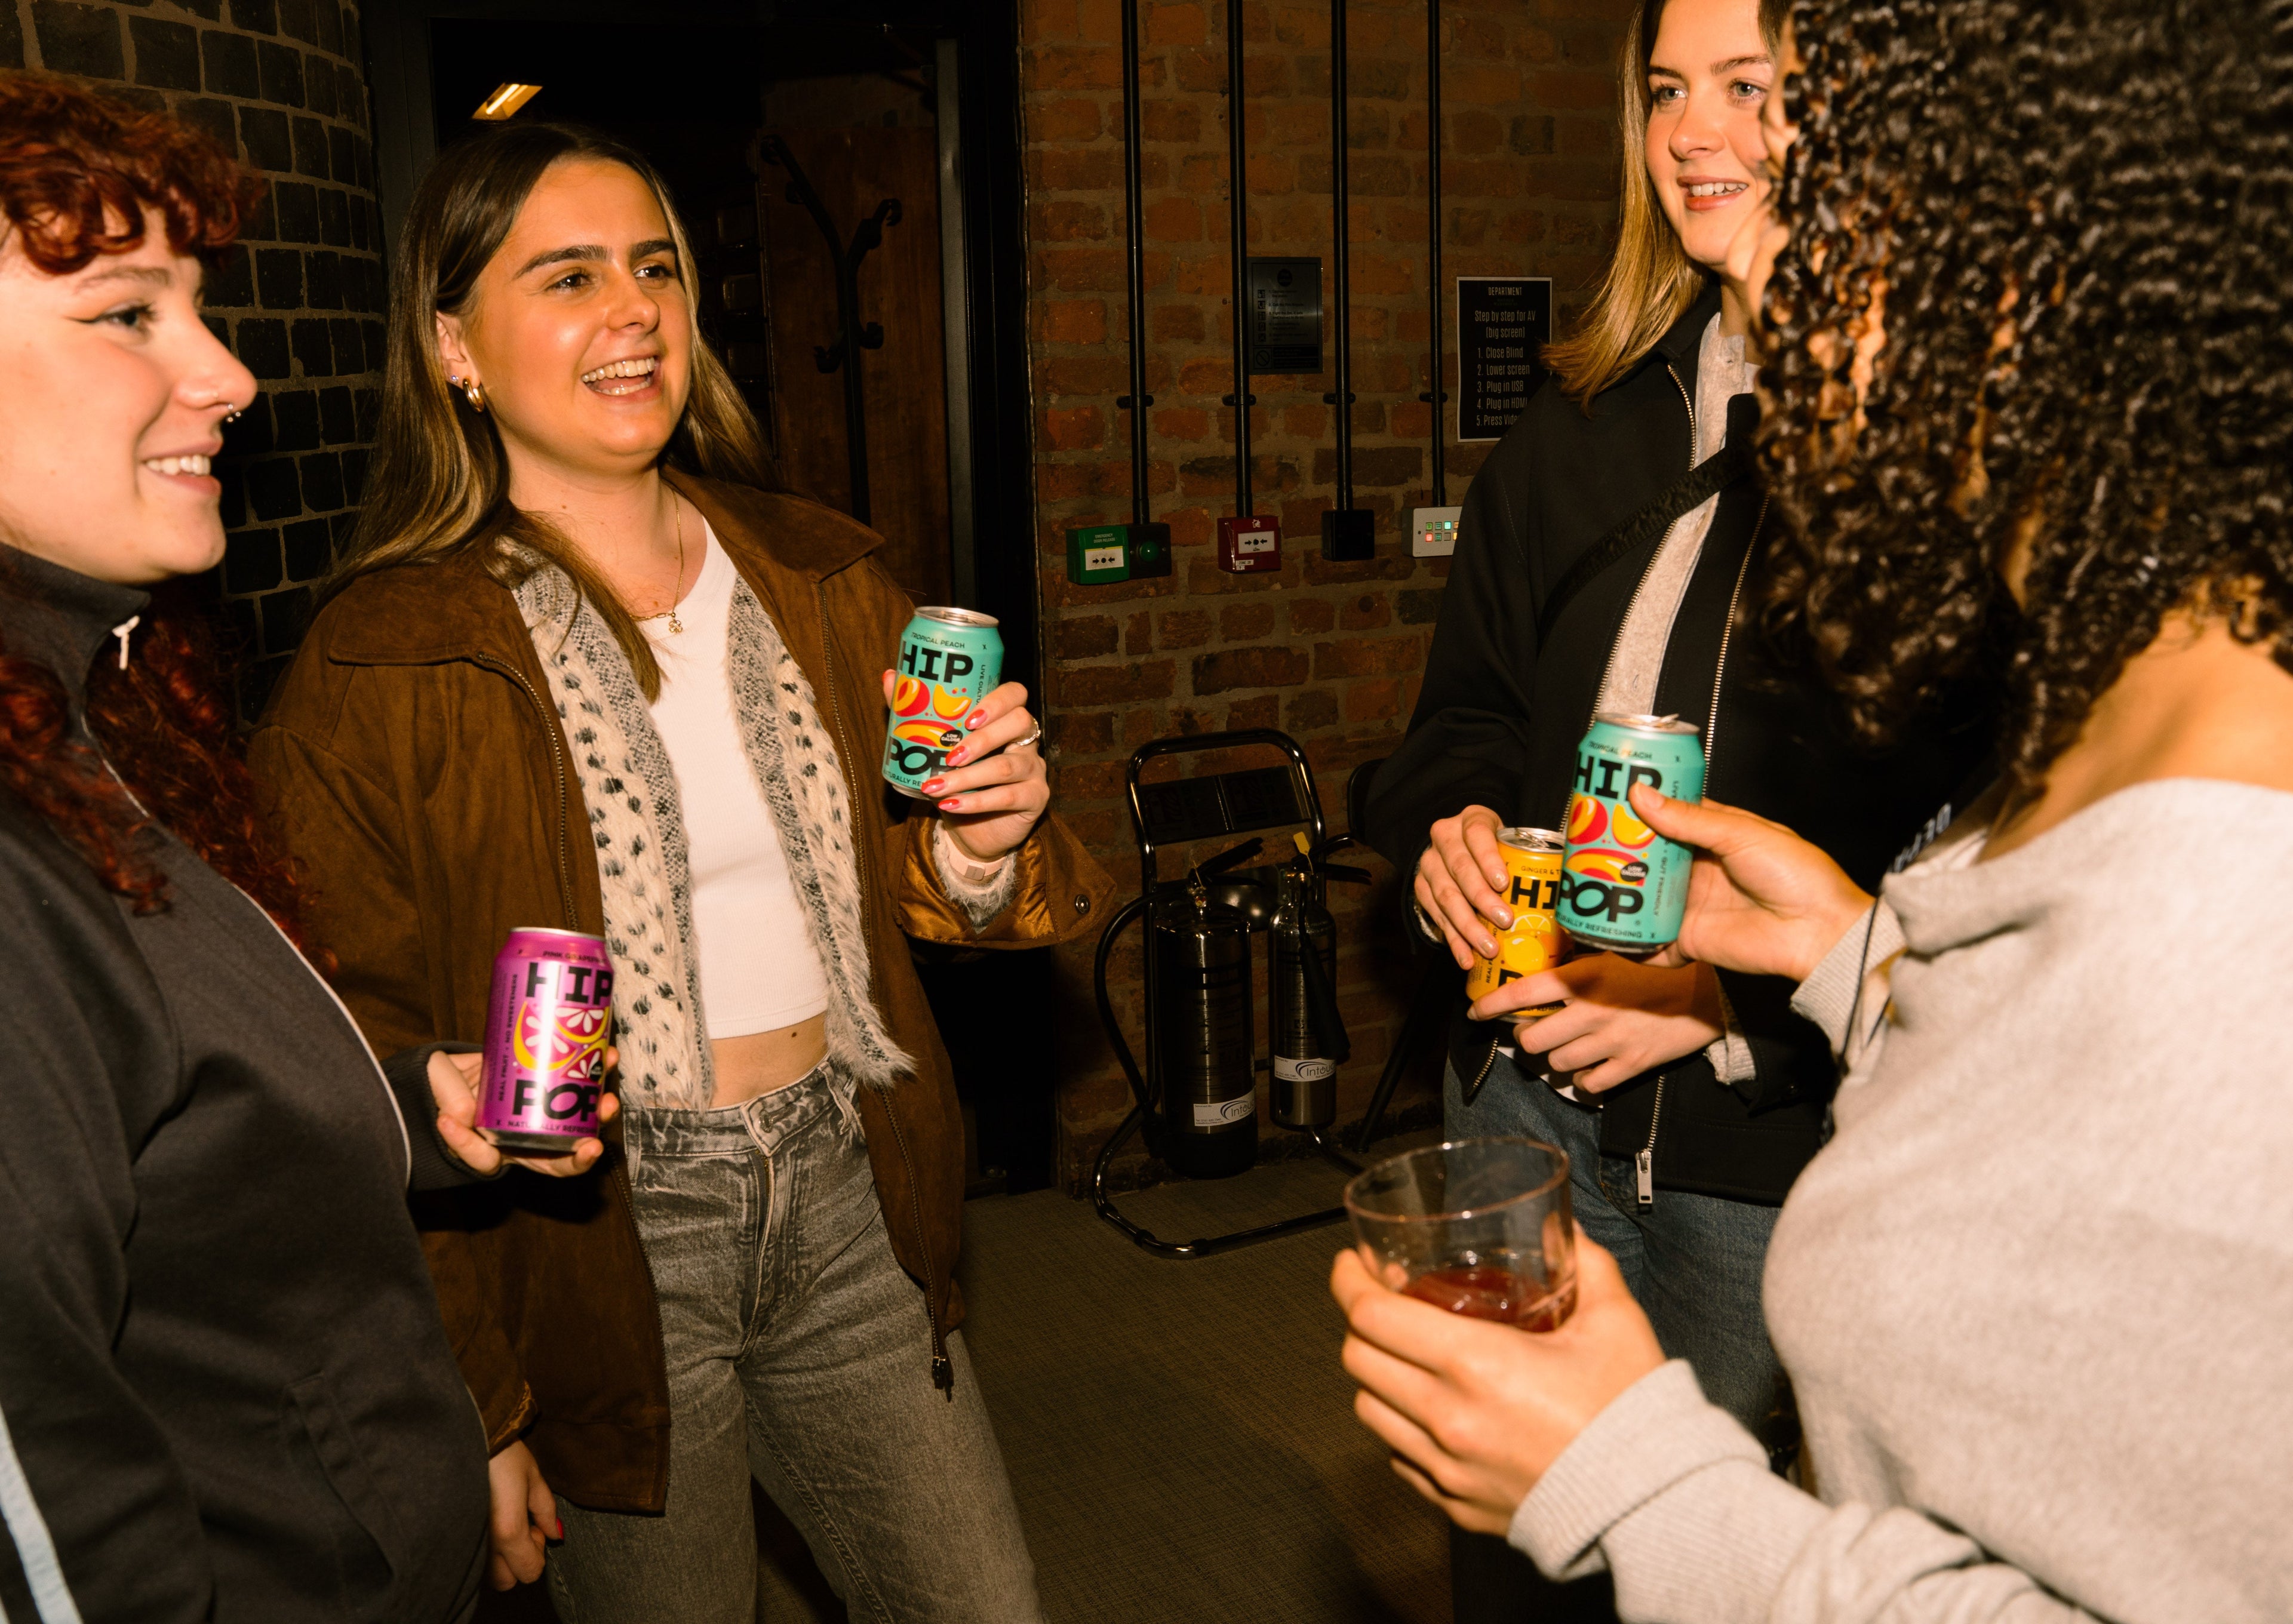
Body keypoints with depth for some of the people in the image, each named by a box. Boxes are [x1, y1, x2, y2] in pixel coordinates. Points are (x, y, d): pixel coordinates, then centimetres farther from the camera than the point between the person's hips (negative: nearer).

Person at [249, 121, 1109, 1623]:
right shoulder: (383, 666, -11)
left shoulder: (823, 577, 4)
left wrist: (982, 848, -11)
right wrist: (459, 1407, -7)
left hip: (848, 1194, 4)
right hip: (601, 1247, -4)